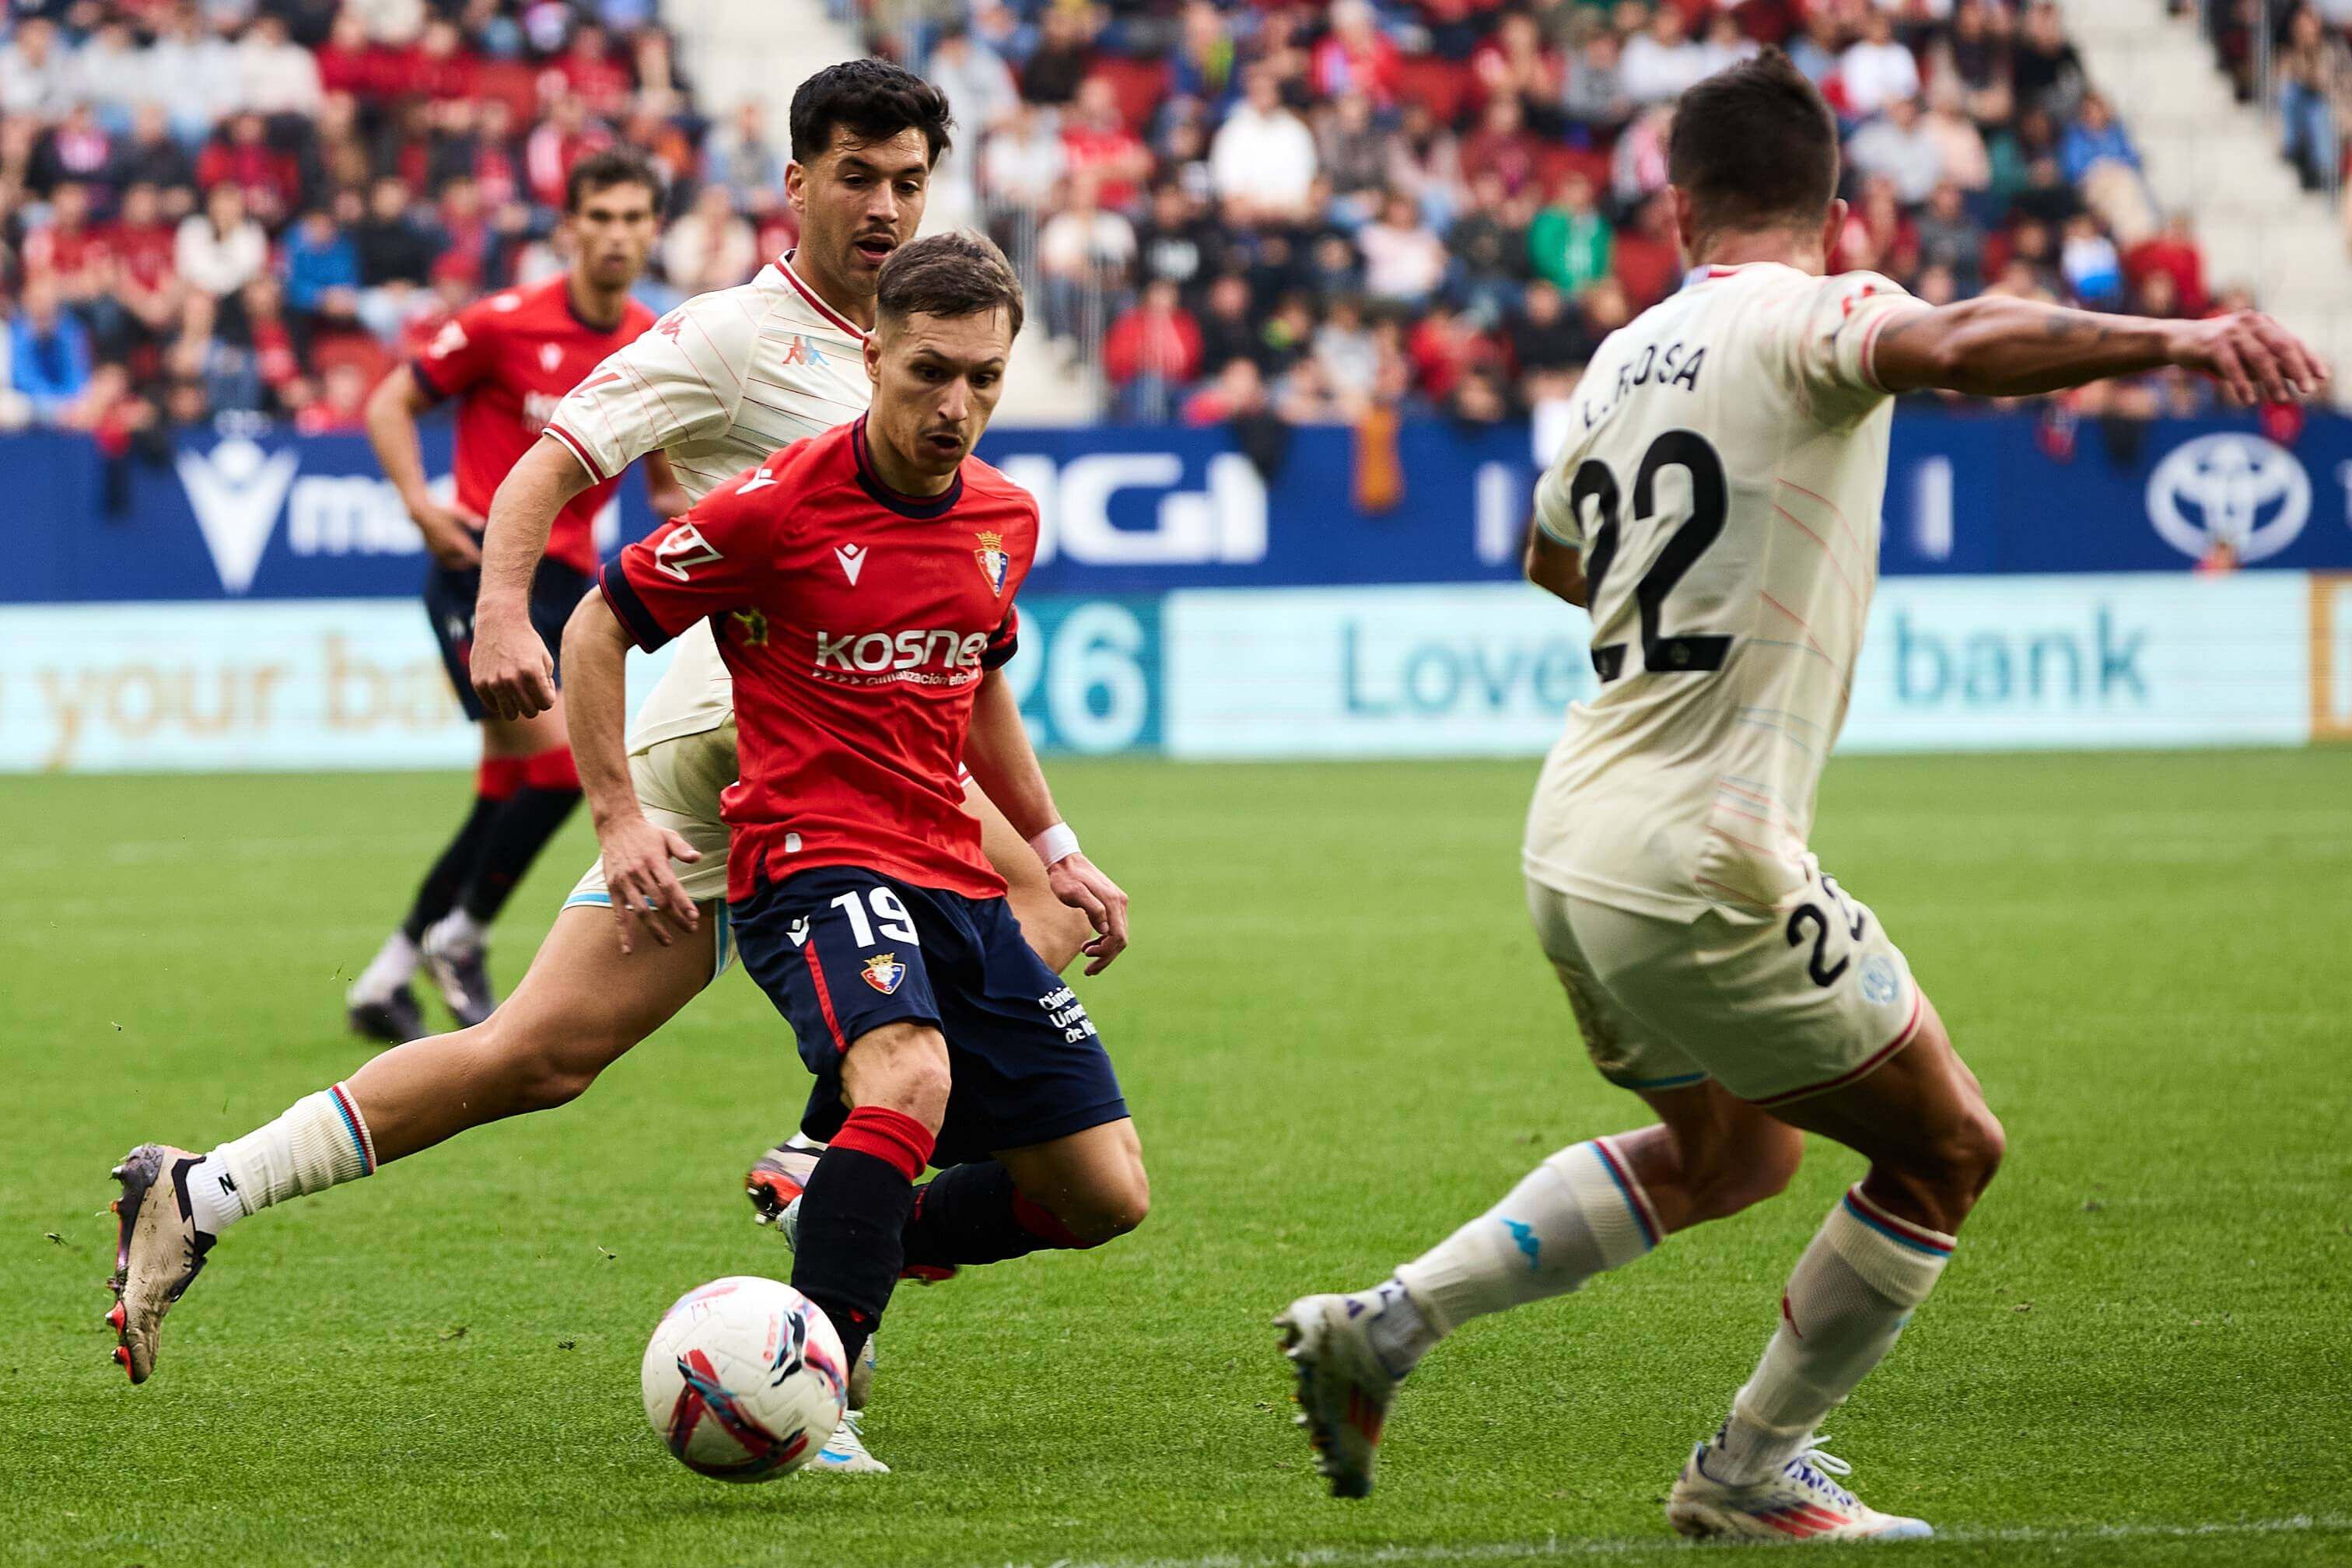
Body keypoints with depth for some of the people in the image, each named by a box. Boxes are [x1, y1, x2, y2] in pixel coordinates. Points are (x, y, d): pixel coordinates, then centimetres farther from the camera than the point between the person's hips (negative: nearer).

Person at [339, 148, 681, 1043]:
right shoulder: (507, 325, -8)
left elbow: (668, 482, 18)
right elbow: (390, 404, 0)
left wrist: (690, 508, -6)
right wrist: (421, 503, -14)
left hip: (566, 582, 6)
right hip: (482, 569, -6)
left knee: (505, 798, 5)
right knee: (563, 755, -20)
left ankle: (385, 983, 17)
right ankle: (462, 938, 0)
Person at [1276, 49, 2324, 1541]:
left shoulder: (1625, 358, 12)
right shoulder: (1805, 315, -11)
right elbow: (1945, 345, -35)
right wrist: (2167, 338, -46)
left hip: (1576, 842, 8)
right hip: (1703, 862, -8)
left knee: (1733, 1148, 27)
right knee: (1950, 1150, 9)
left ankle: (1386, 1323, 23)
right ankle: (1752, 1471, 16)